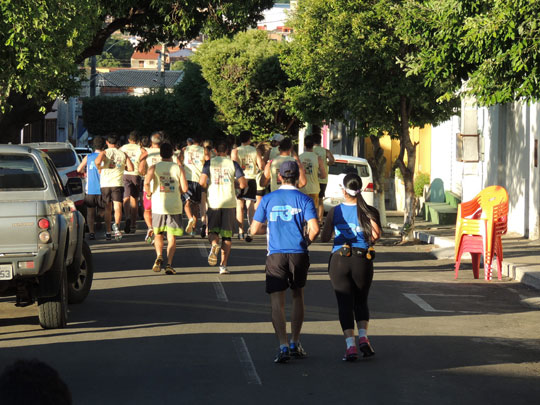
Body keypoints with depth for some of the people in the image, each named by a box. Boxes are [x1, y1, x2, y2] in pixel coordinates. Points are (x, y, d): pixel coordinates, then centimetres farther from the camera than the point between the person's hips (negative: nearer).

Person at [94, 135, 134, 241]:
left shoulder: (104, 153, 0)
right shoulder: (123, 154, 6)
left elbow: (98, 161, -20)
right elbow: (131, 168, 0)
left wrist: (99, 168, 1)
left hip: (105, 183, 0)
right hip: (118, 183, 0)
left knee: (108, 208, 12)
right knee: (117, 207, -6)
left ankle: (108, 232, 15)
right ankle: (116, 225, -34)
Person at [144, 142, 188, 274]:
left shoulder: (154, 167, -1)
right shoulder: (179, 168, 1)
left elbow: (146, 182, -17)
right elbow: (185, 188, -5)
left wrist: (148, 194, 2)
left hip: (158, 205, 0)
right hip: (175, 206, 0)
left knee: (158, 234, 17)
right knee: (172, 236, 6)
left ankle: (159, 256, -7)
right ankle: (169, 264, -4)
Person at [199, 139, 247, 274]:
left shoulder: (209, 163, 1)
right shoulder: (233, 164, 2)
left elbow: (202, 182, -10)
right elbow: (243, 183, -5)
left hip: (213, 202, 0)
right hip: (229, 202, 0)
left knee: (213, 230, 14)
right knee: (227, 235, 7)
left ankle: (214, 244, -21)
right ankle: (223, 265, 2)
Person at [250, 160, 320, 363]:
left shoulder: (268, 199, 3)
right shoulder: (304, 200, 0)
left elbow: (254, 230, 5)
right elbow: (314, 228, -11)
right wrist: (307, 241, 9)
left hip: (276, 255, -1)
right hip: (298, 253, 1)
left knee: (277, 303, 0)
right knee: (298, 297, 19)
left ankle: (283, 347, -13)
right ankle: (295, 343, 22)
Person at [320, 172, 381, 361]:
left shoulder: (334, 212, -2)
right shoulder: (368, 211, -2)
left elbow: (324, 237, 2)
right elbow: (376, 234, -13)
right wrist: (368, 241, 8)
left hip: (339, 260, -1)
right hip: (362, 261, 1)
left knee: (345, 303, 2)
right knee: (361, 301, 17)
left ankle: (350, 345, -12)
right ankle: (363, 337, -4)